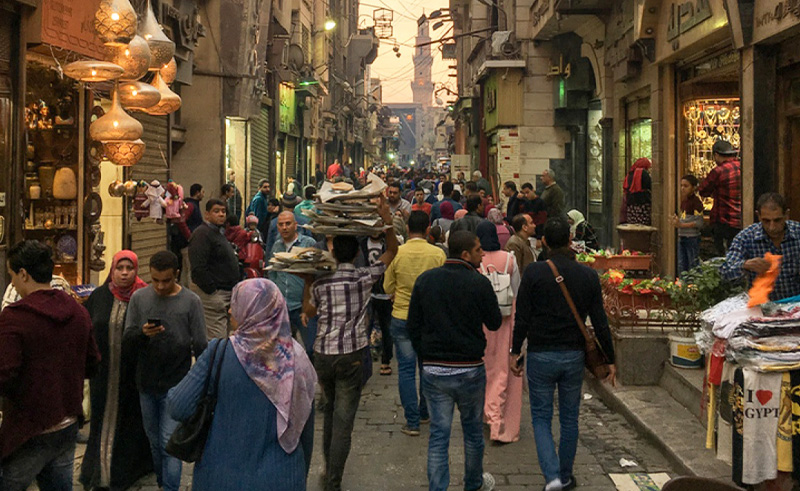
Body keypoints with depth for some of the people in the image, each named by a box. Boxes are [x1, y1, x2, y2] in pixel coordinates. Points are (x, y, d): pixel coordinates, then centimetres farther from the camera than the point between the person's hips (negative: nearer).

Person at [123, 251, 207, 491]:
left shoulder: (191, 302, -7)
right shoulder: (139, 298, 0)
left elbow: (200, 348, -2)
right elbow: (126, 345, -1)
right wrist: (142, 333, -21)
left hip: (176, 386, -3)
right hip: (146, 384, 4)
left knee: (169, 443, -5)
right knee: (154, 442, 16)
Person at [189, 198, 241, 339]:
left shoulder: (220, 232, 19)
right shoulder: (202, 234, -14)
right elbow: (198, 268, -22)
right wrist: (212, 290, -20)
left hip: (228, 291, 10)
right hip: (213, 294, -10)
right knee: (218, 339, -10)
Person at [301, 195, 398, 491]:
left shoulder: (320, 282, 1)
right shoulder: (365, 278, -4)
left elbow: (309, 312, 16)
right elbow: (392, 251, 6)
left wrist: (306, 282, 20)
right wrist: (386, 221, -1)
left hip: (323, 353, 3)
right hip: (352, 355, -3)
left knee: (331, 411, 22)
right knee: (343, 420, 0)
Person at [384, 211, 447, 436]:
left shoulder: (397, 253, -10)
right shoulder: (438, 253, -10)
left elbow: (388, 287, 0)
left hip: (402, 317, -1)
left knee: (406, 369, 5)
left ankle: (412, 421, 4)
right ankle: (425, 412, 30)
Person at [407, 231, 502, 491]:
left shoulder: (425, 280, 0)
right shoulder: (479, 282, -12)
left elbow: (413, 325, 4)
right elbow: (495, 323, -1)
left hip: (433, 370, 3)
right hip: (469, 370, -2)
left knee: (438, 433, 7)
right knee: (473, 429, 17)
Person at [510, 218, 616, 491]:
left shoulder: (534, 273, -9)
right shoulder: (588, 275, -1)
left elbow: (522, 318, -8)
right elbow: (600, 323, 0)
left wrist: (515, 352, 2)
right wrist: (610, 360, 7)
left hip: (540, 356, -2)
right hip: (574, 356, 3)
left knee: (541, 417, 8)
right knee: (569, 419, 16)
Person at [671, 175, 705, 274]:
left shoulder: (696, 202, -14)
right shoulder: (683, 201, 12)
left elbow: (699, 223, -20)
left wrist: (681, 225, -21)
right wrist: (676, 220, 6)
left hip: (692, 238, -8)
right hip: (682, 237, 8)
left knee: (693, 266, -1)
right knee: (681, 265, 14)